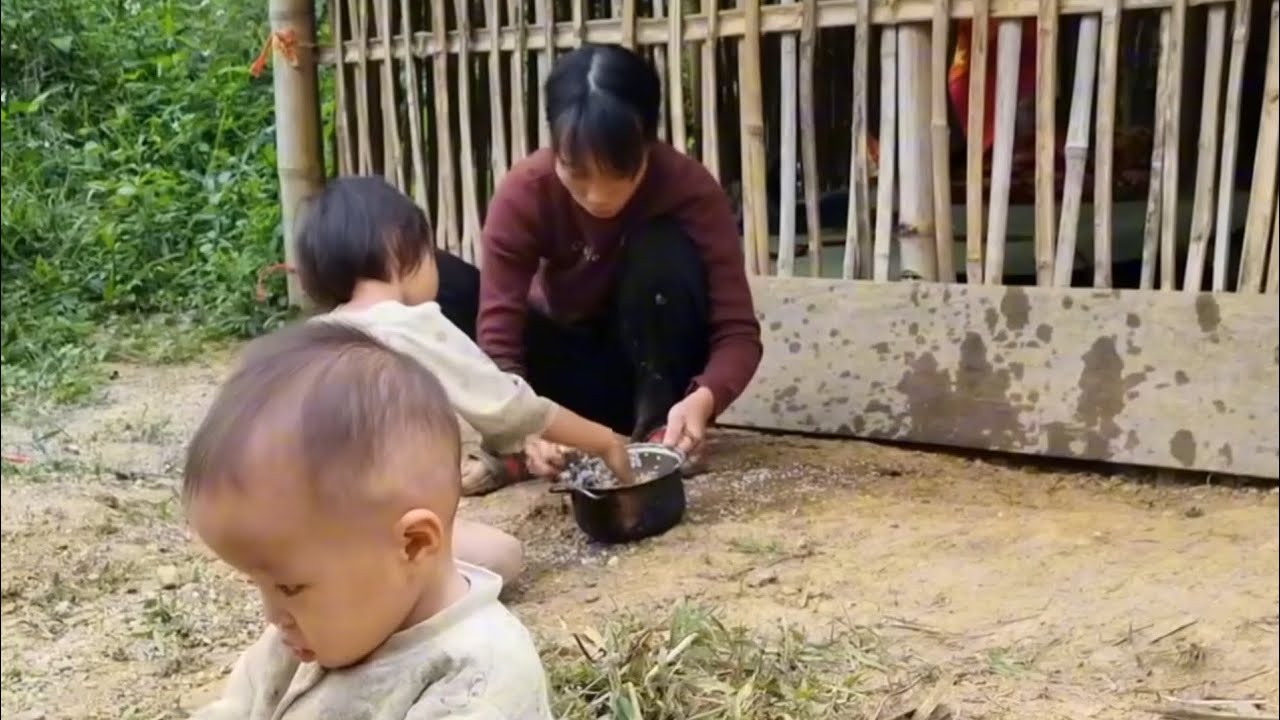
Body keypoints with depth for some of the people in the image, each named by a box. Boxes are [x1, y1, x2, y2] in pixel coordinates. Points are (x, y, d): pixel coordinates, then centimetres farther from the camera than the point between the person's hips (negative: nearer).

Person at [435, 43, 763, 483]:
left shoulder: (690, 188, -24)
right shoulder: (524, 192, -23)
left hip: (650, 368, -1)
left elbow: (738, 330, -26)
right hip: (567, 370, 1)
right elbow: (497, 340, -28)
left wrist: (703, 398, -48)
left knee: (665, 250, -31)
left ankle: (657, 428, -20)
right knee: (439, 282, -22)